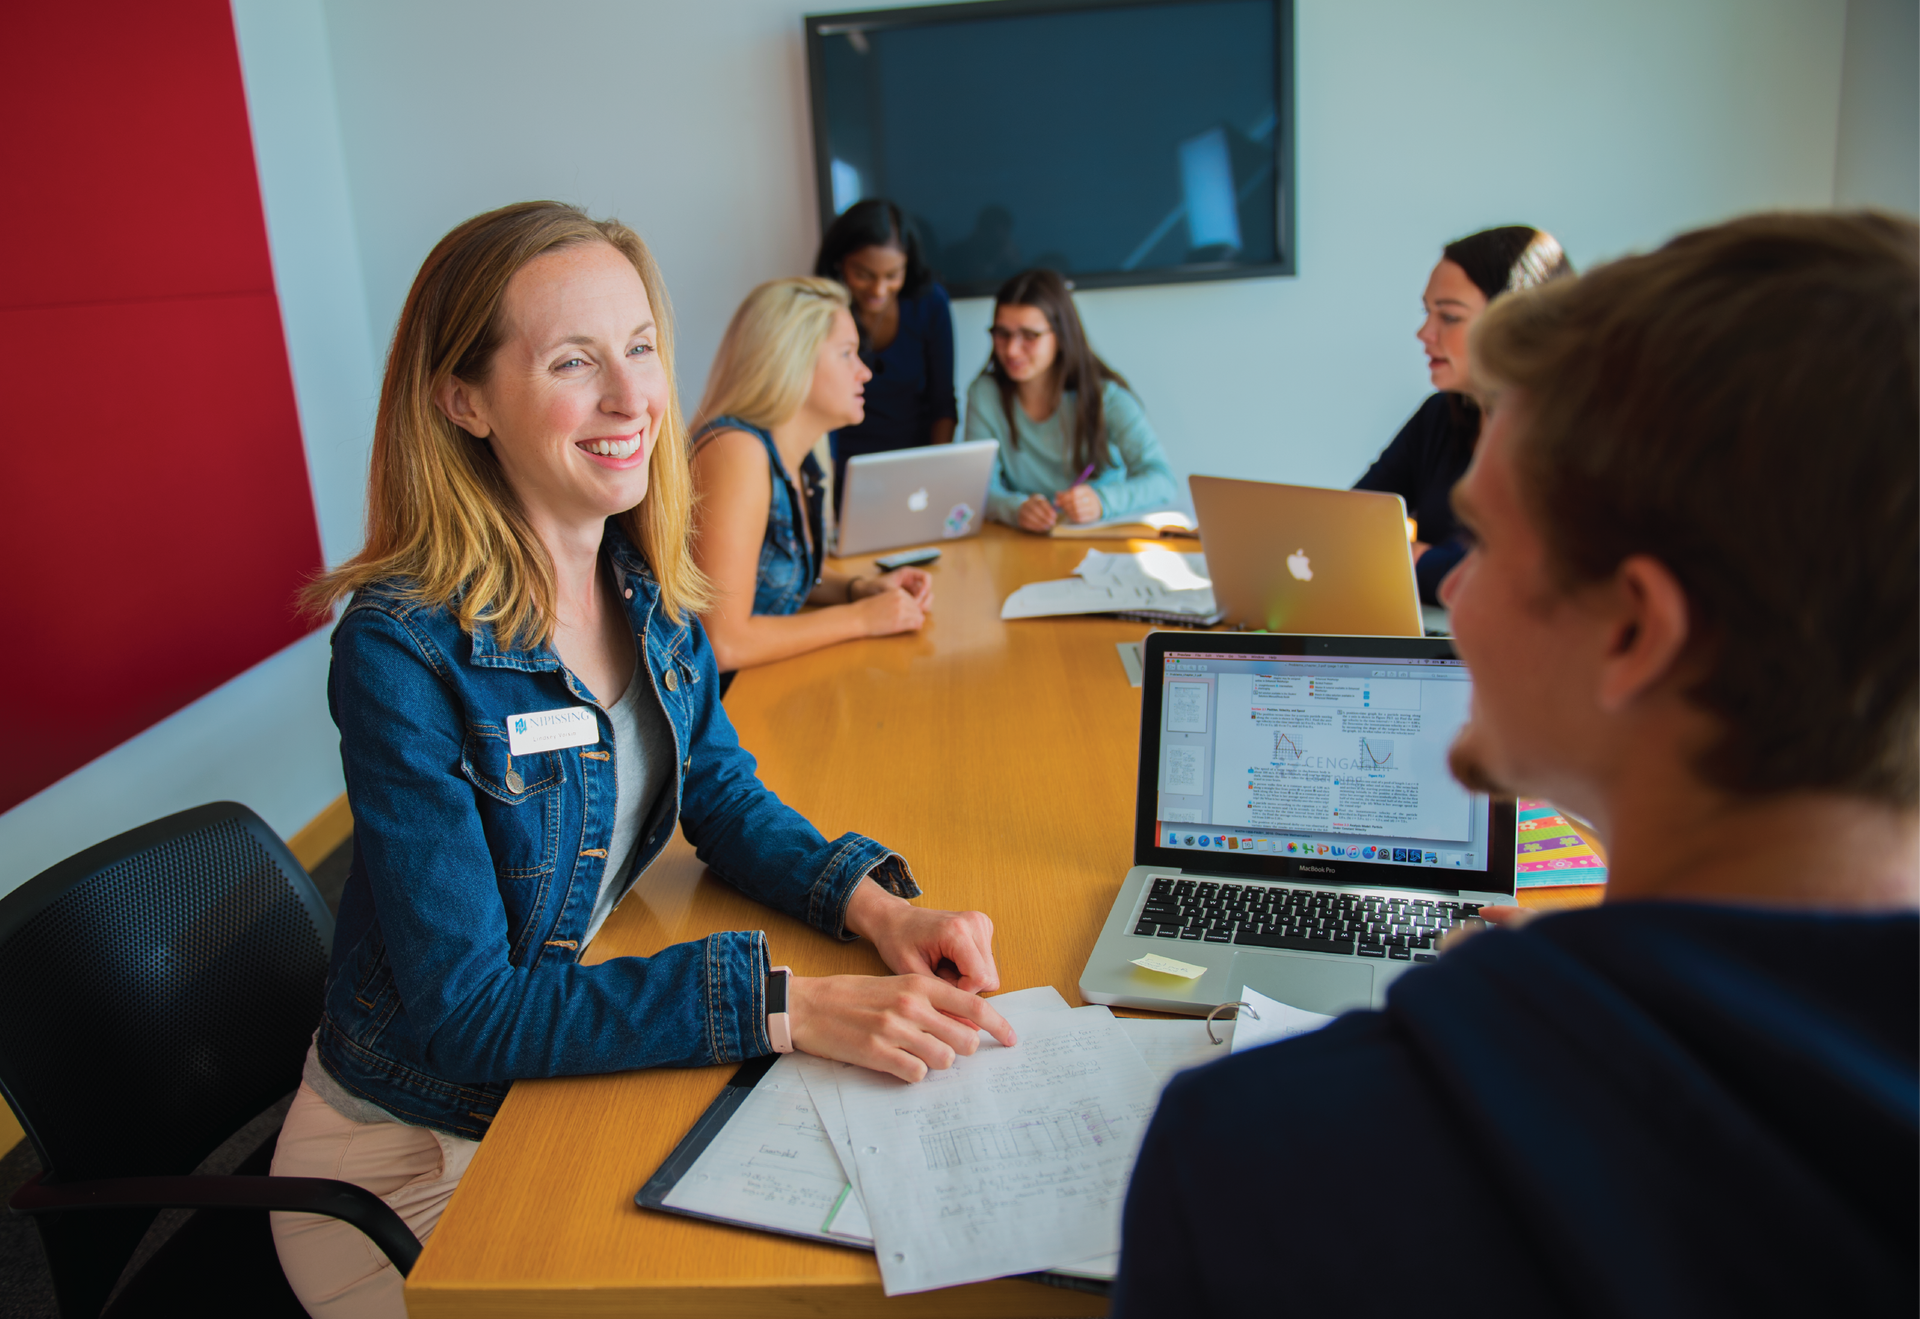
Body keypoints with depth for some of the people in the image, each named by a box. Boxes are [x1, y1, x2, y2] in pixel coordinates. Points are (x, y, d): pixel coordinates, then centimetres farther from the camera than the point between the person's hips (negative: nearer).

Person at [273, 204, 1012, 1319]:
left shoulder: (648, 586, -6)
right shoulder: (406, 650, -26)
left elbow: (723, 796, 4)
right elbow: (465, 1008, -26)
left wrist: (877, 904, -16)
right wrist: (789, 1007, -33)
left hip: (584, 1065, 6)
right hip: (422, 1152, -5)